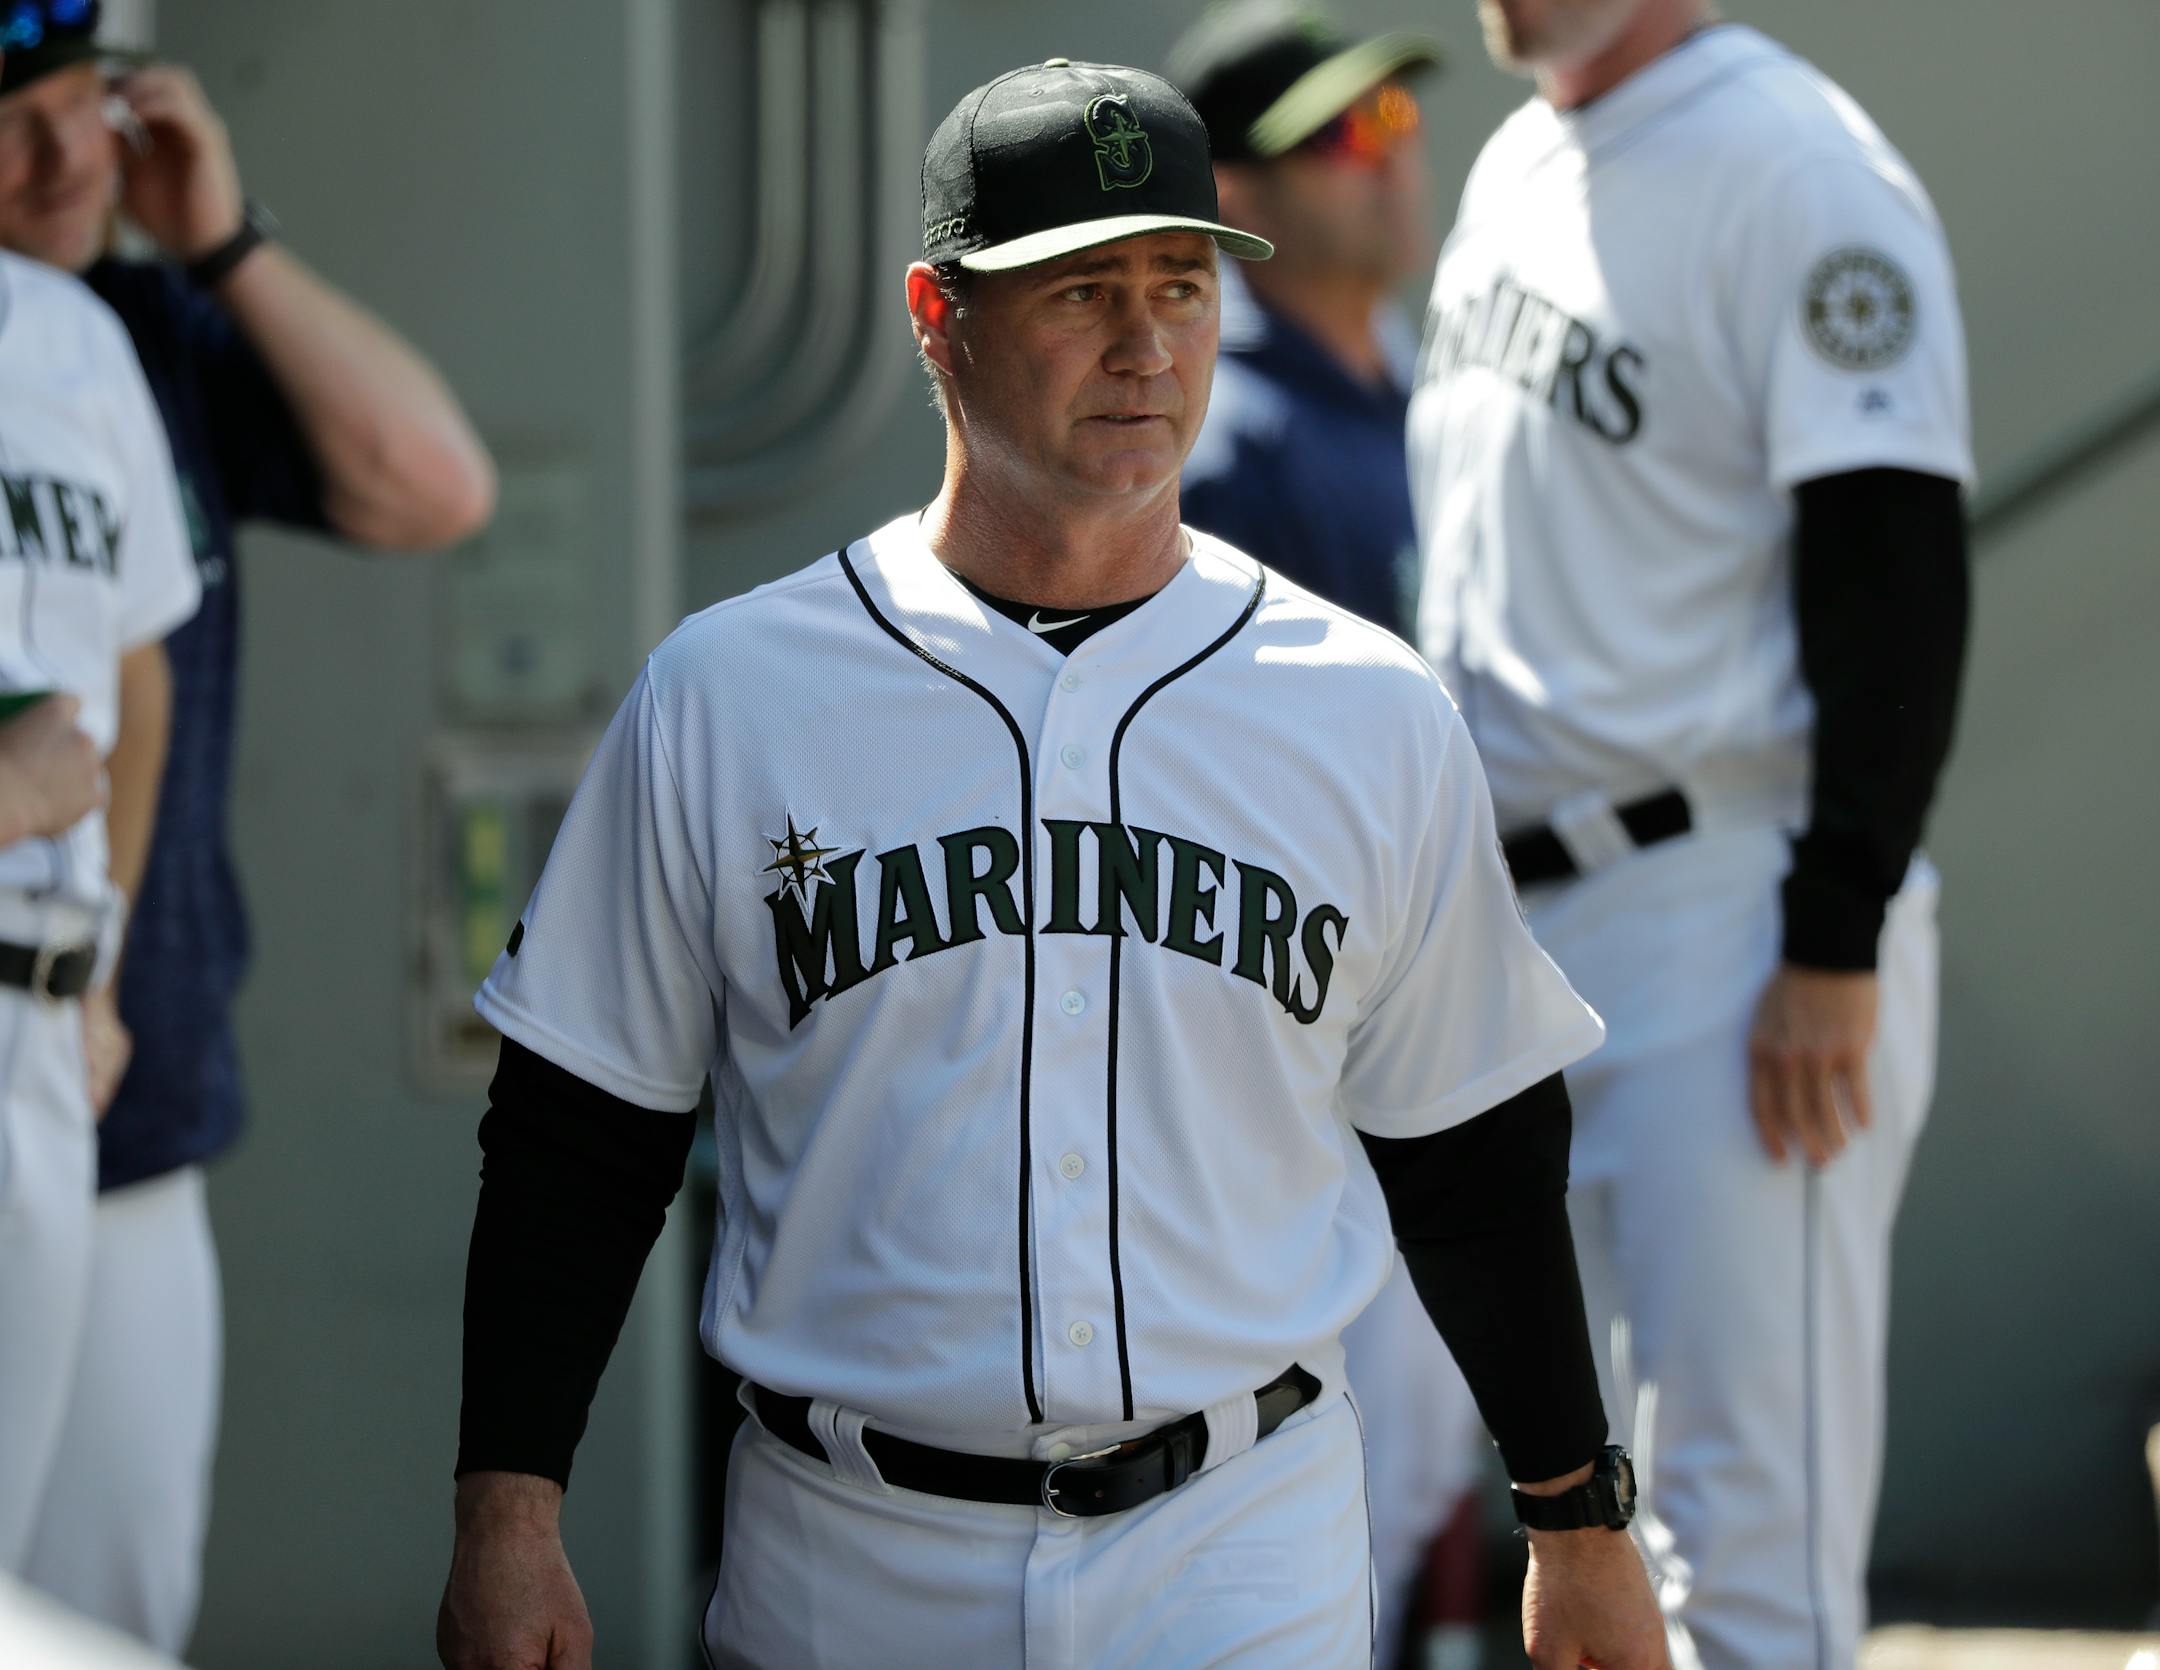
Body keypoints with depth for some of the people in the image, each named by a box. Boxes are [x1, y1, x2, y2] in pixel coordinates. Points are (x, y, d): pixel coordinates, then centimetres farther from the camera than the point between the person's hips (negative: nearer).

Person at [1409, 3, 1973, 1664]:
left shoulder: (1796, 172, -13)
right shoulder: (1515, 168, 14)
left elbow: (1897, 580, -18)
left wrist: (1836, 948, -21)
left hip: (1732, 909, -9)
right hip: (1517, 917, 9)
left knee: (1748, 1527, -8)